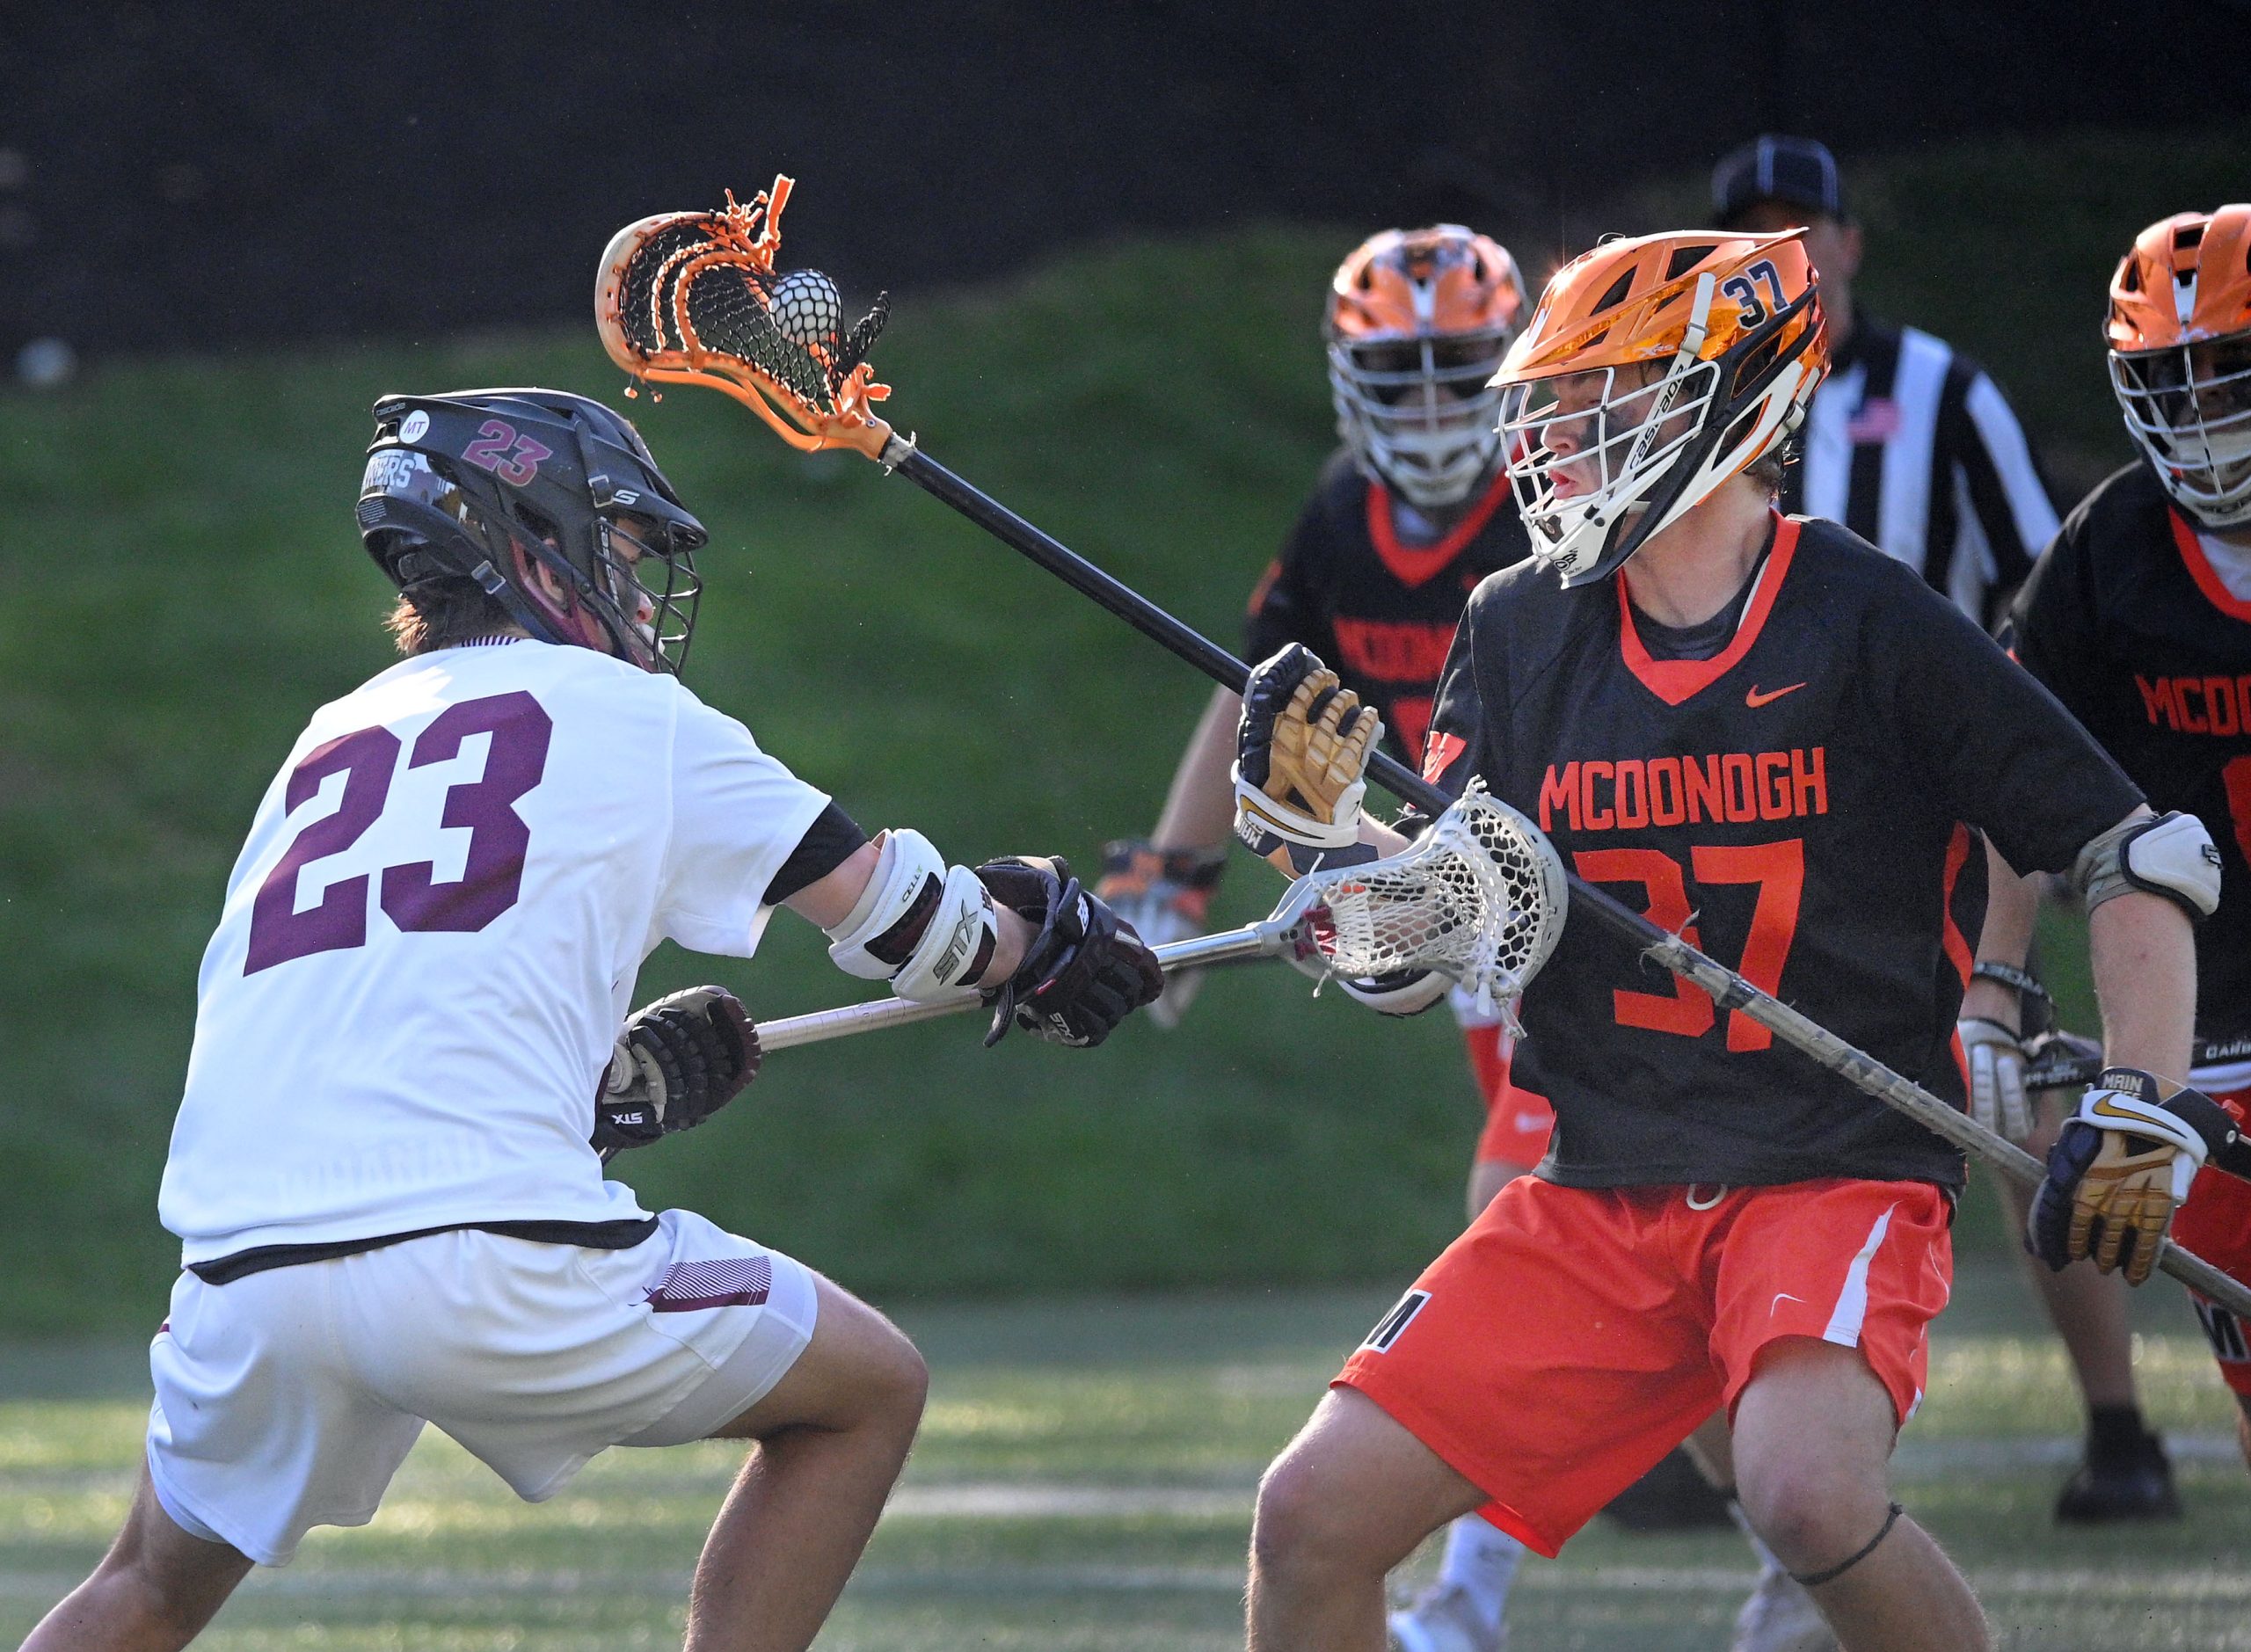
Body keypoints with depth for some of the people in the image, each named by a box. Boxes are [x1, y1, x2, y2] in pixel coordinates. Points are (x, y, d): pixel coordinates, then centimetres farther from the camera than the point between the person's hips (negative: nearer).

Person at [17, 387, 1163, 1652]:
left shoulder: (323, 750, 25)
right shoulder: (630, 711, 11)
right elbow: (889, 908, 16)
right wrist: (1041, 952, 36)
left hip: (245, 1267, 5)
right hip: (491, 1249, -5)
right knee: (868, 1392, 17)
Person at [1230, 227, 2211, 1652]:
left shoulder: (1875, 626, -8)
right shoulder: (1524, 632, 7)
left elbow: (2134, 860, -3)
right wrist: (1315, 825, -9)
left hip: (1837, 1178, -5)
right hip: (1600, 1202, 5)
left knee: (1810, 1494, -33)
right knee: (1316, 1517, -5)